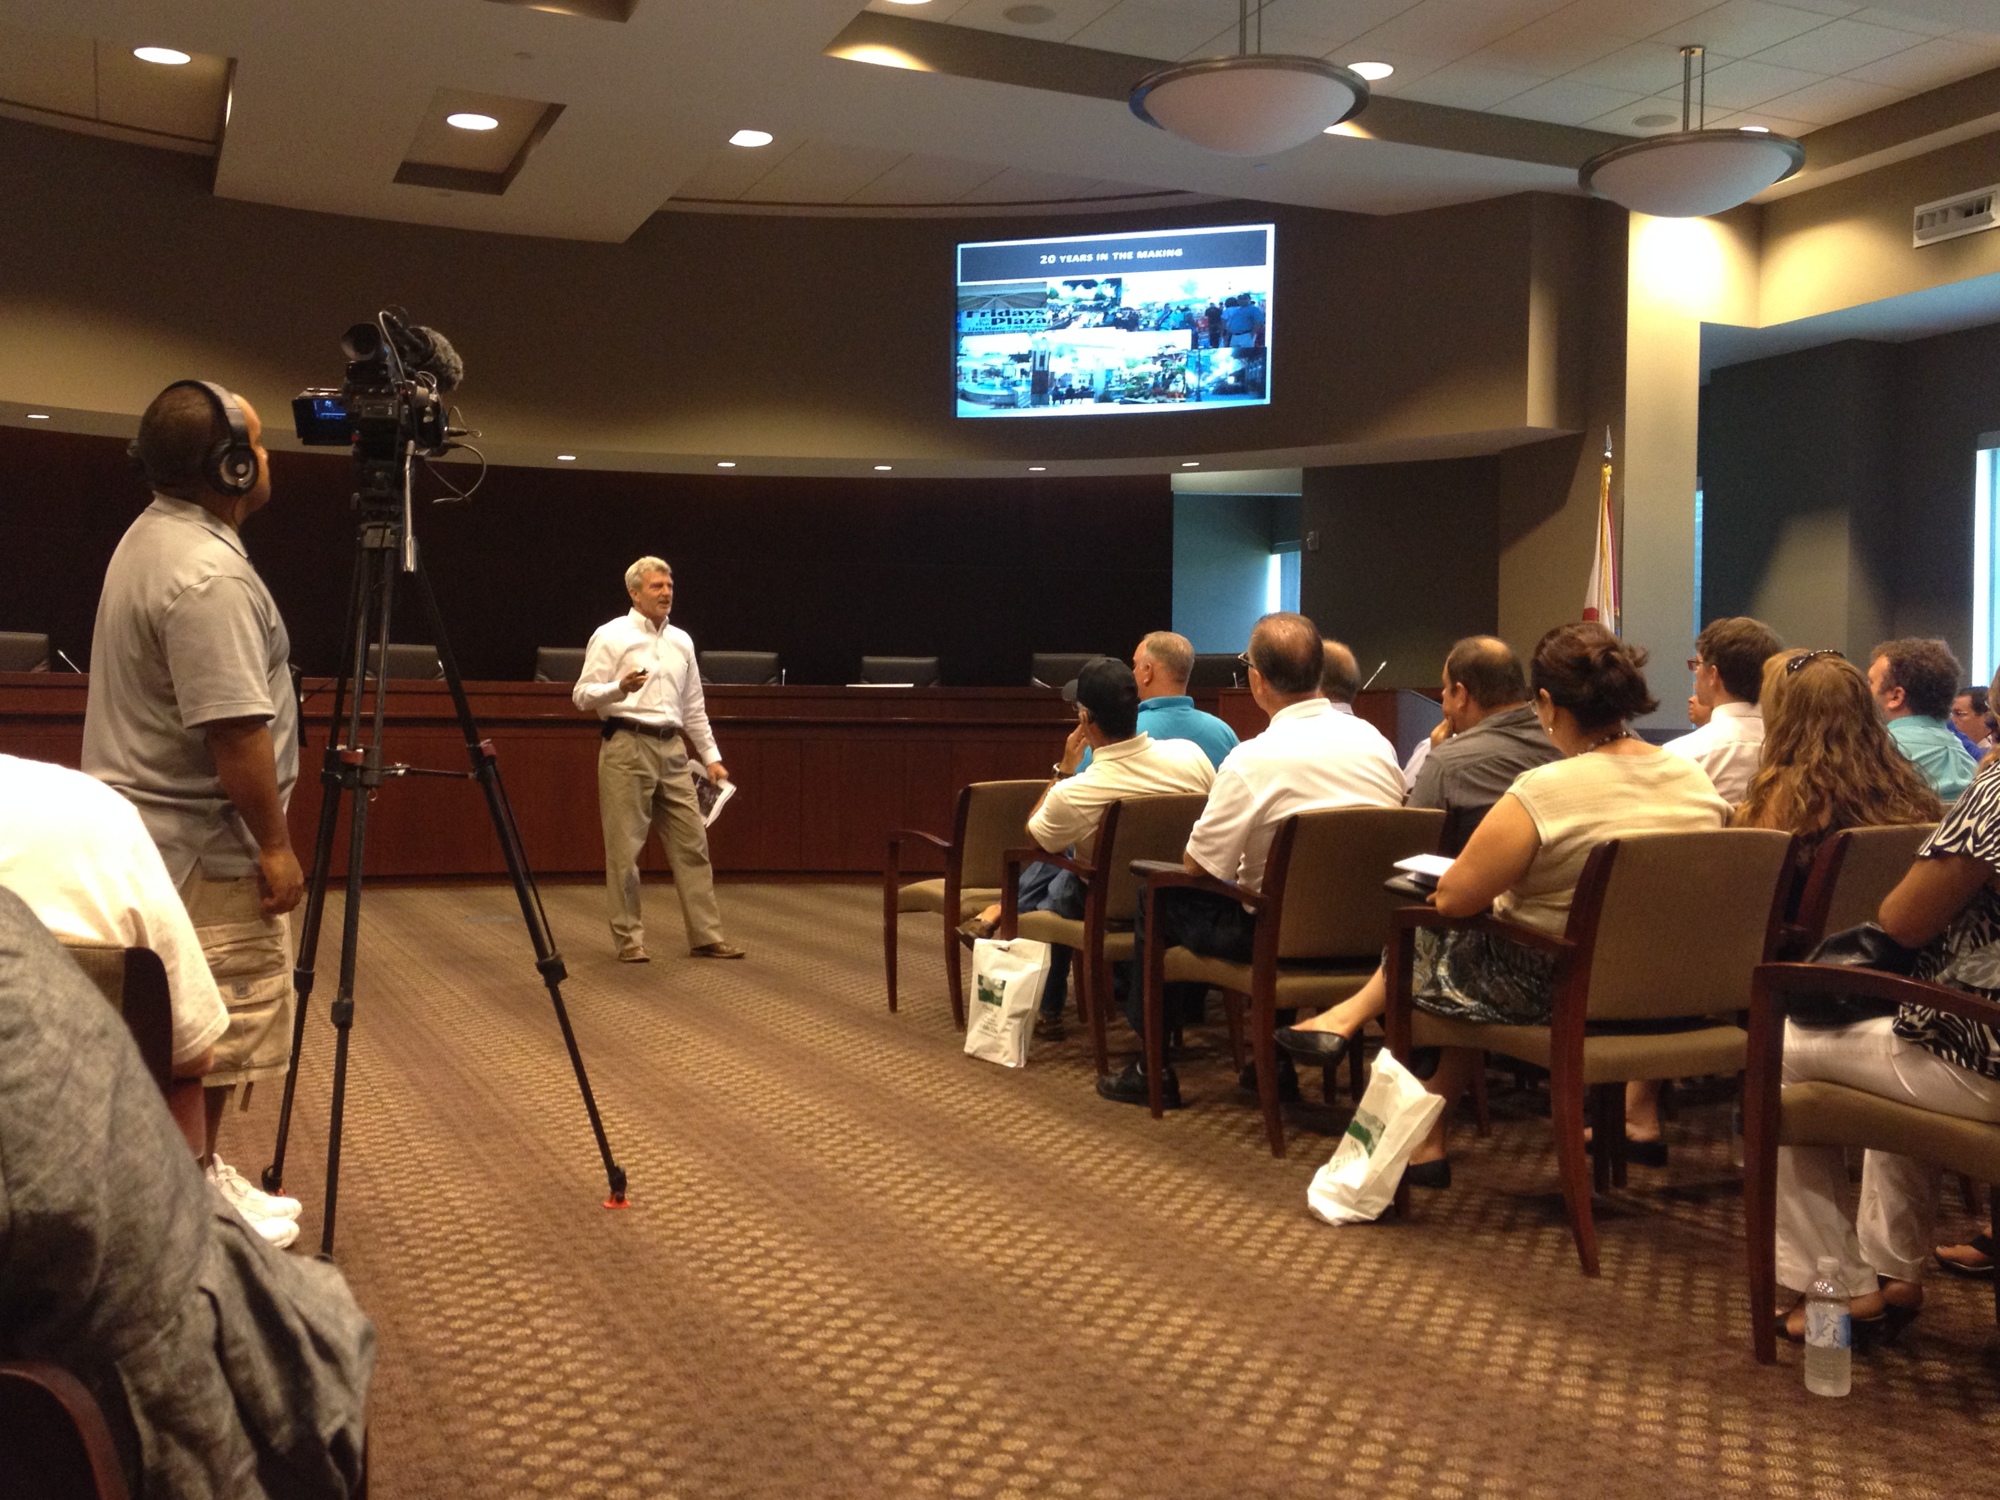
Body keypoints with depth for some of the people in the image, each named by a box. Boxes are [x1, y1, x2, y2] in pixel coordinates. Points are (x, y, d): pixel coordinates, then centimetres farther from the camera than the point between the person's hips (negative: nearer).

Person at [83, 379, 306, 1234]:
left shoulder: (151, 536, 12)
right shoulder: (208, 575, -23)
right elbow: (234, 731, -25)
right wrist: (275, 845, -19)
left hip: (157, 833, 11)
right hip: (208, 850, -11)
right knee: (208, 1038, -2)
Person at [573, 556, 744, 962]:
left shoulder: (681, 641, 15)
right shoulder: (611, 636, -3)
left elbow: (694, 707, 21)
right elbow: (582, 695, -7)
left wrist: (711, 757, 16)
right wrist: (620, 688, -25)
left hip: (672, 749, 6)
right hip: (627, 746, -6)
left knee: (692, 843, 4)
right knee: (625, 847, -1)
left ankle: (706, 936, 9)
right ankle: (628, 939, 8)